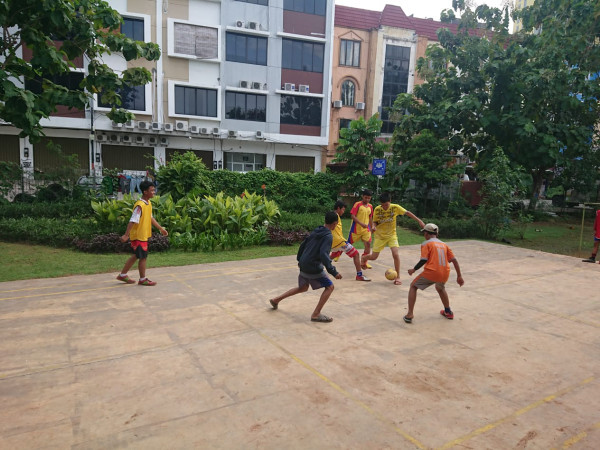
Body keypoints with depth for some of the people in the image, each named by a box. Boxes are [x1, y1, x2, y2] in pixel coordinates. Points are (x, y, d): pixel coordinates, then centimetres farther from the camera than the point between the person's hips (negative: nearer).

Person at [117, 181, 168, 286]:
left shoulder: (148, 203, 7)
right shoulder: (140, 205, -21)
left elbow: (150, 218, 19)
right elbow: (132, 221, -25)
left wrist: (161, 229, 23)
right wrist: (126, 235, -27)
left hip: (144, 235, 9)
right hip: (138, 236, -9)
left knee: (136, 256, 18)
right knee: (143, 257, 2)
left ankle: (123, 275, 31)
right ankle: (142, 279, 17)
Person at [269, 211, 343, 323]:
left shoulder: (315, 231, 10)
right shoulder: (328, 236, -16)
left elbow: (303, 245, 17)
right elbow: (323, 255, -27)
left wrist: (299, 259, 30)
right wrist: (333, 272, -26)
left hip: (304, 266, 9)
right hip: (314, 268, -8)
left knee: (303, 288, 26)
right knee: (329, 287, 2)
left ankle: (276, 300, 31)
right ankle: (316, 314, -1)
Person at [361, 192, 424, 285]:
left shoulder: (395, 207, -13)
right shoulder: (377, 209, -12)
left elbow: (407, 213, -5)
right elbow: (375, 222, -3)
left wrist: (419, 220, -9)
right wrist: (374, 227, -26)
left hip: (392, 235, 0)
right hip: (380, 236, 0)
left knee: (396, 254, -21)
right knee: (374, 257, 2)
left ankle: (397, 277, -6)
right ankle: (364, 258, 40)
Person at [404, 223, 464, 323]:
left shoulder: (426, 243, 2)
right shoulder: (444, 244, 19)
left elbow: (423, 260, -10)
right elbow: (454, 260, 13)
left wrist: (413, 270, 4)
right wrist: (459, 276, 16)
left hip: (431, 272, -6)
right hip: (445, 274, 6)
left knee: (413, 286, 14)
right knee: (440, 288, 37)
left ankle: (409, 315, 5)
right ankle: (448, 312, 43)